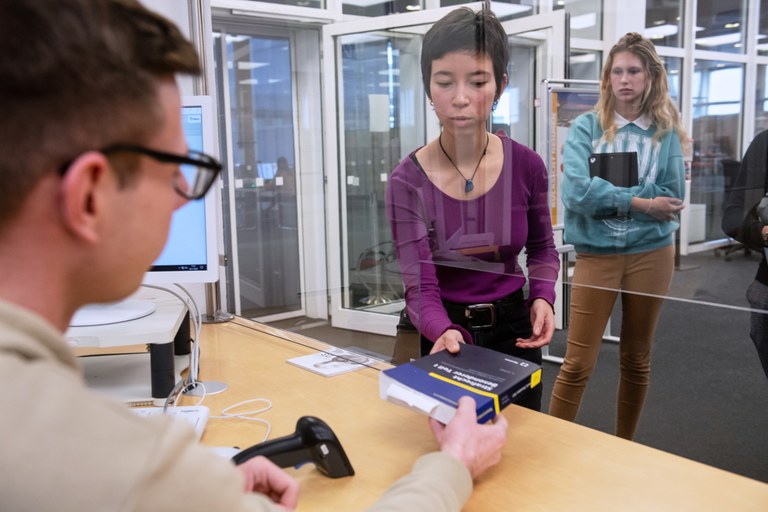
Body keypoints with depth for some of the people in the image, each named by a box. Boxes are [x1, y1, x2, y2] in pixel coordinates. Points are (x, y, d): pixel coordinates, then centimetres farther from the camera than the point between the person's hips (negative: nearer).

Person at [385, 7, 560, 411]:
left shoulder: (526, 166, -12)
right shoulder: (408, 181, -19)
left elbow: (542, 249, 4)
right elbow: (420, 287, -22)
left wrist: (542, 297, -15)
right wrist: (445, 332, -43)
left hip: (512, 327, 2)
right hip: (443, 333, -2)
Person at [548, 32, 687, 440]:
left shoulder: (666, 132, 3)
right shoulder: (586, 127, -2)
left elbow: (672, 199, -5)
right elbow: (577, 192, -16)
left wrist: (608, 193, -12)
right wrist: (640, 201, -15)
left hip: (651, 253, 2)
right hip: (596, 254, -2)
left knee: (636, 359, 16)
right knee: (578, 363, 0)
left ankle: (624, 447, 34)